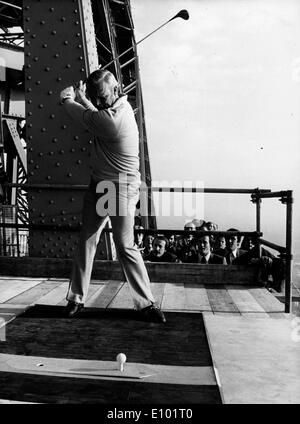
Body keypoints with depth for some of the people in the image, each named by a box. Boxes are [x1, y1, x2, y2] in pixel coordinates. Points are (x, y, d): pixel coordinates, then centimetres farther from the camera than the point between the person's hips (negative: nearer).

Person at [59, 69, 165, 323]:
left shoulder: (113, 119, -23)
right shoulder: (119, 106, 4)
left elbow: (84, 115, -8)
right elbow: (97, 115, 23)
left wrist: (67, 100, 12)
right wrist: (81, 98, 14)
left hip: (121, 190, -9)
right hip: (98, 187, 9)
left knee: (126, 247, -5)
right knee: (86, 242, 8)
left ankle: (146, 304, 9)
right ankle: (76, 299, 19)